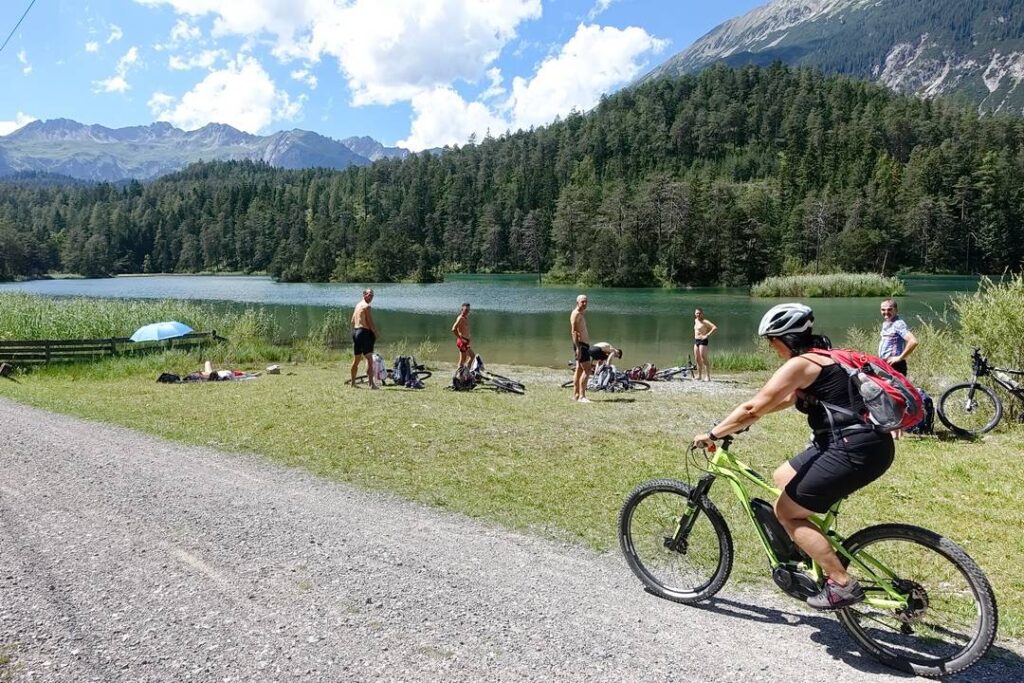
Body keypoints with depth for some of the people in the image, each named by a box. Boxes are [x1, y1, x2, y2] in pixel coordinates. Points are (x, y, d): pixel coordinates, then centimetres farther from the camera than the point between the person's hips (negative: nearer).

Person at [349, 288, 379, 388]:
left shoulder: (358, 305, 17)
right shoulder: (366, 306, -11)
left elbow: (352, 321, 20)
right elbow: (370, 323, -16)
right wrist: (375, 333, -5)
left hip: (355, 332, 9)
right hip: (364, 332, -9)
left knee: (356, 359, 16)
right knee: (369, 359, -10)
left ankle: (353, 382, 23)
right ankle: (371, 383, -15)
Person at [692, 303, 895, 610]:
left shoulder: (798, 364, -13)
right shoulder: (821, 358, 16)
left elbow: (753, 408, -16)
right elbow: (787, 399, 27)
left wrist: (712, 434, -5)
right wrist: (737, 422, 24)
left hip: (855, 451, -10)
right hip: (857, 442, 10)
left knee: (785, 511, 0)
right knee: (782, 479, 21)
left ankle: (843, 584, 3)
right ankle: (819, 553, 28)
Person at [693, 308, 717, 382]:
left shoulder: (705, 322, -12)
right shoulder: (695, 321, 13)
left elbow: (715, 327, -22)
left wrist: (707, 335, -21)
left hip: (703, 341, -8)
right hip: (696, 341, 8)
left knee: (704, 359, -10)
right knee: (697, 359, 10)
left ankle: (707, 377, -8)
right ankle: (699, 375, 18)